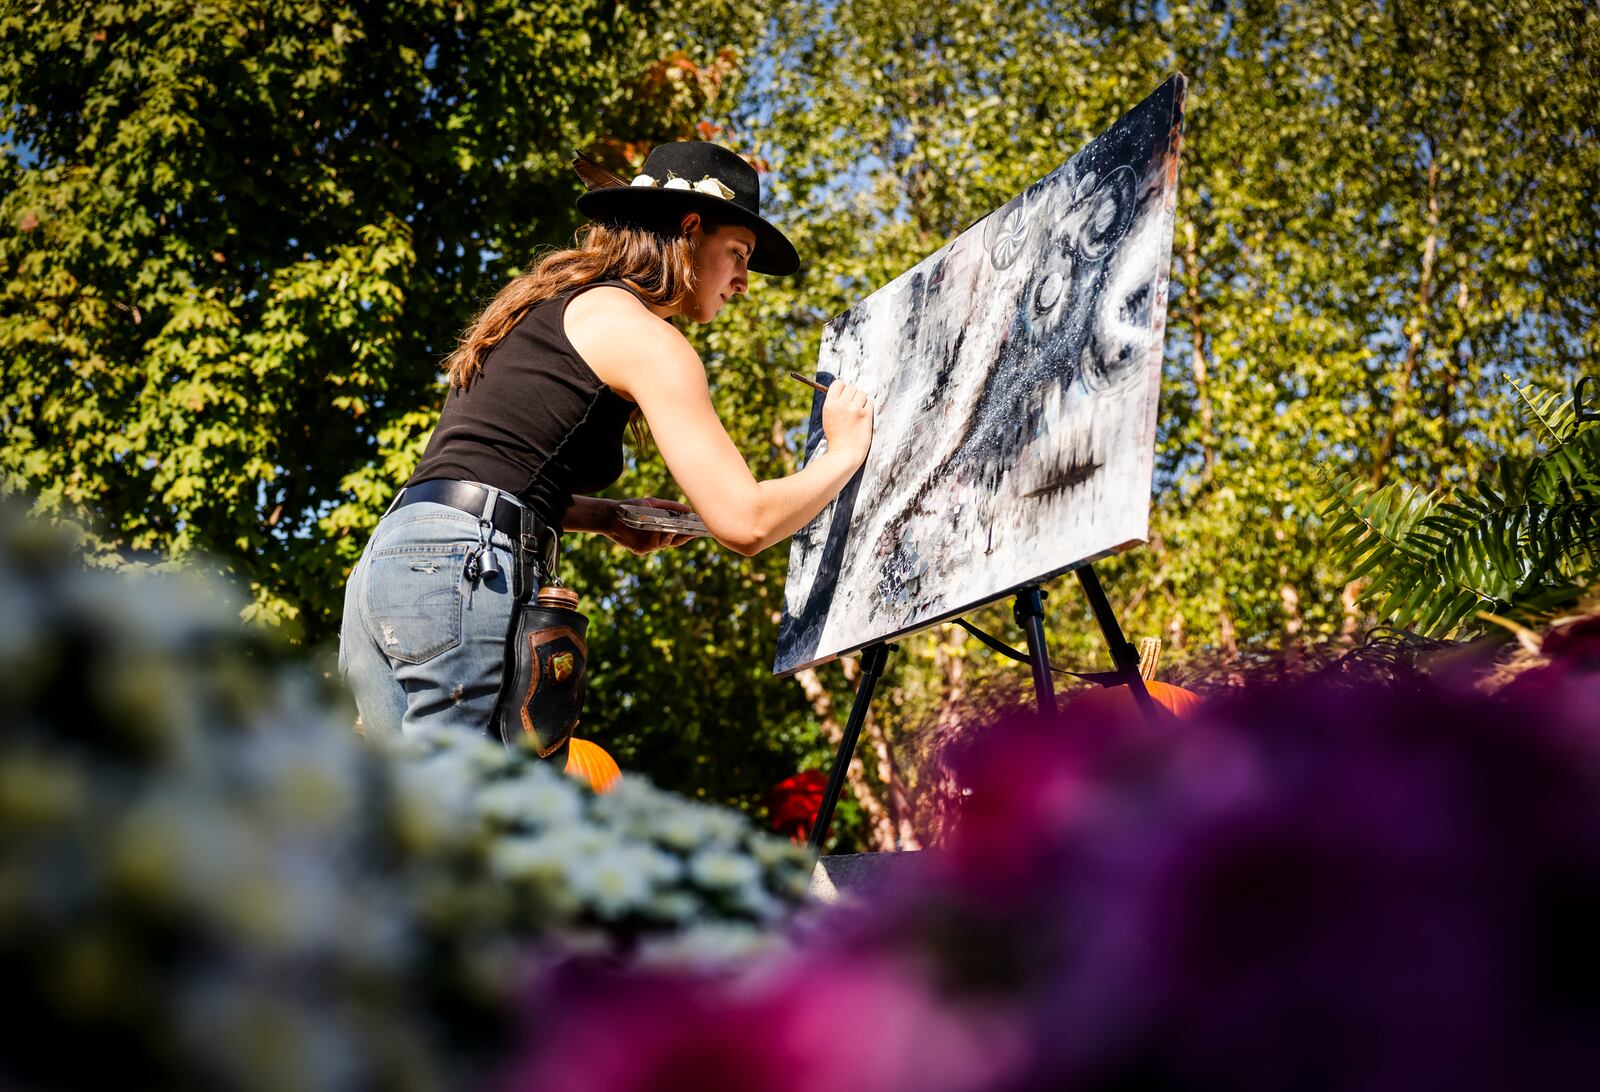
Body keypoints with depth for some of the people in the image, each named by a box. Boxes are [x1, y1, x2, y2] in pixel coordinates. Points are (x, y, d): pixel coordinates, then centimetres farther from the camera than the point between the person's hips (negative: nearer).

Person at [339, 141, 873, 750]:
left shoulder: (550, 306, 25)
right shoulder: (644, 336, -2)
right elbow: (744, 523, -8)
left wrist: (610, 518, 21)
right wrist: (845, 451, 8)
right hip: (463, 570, -9)